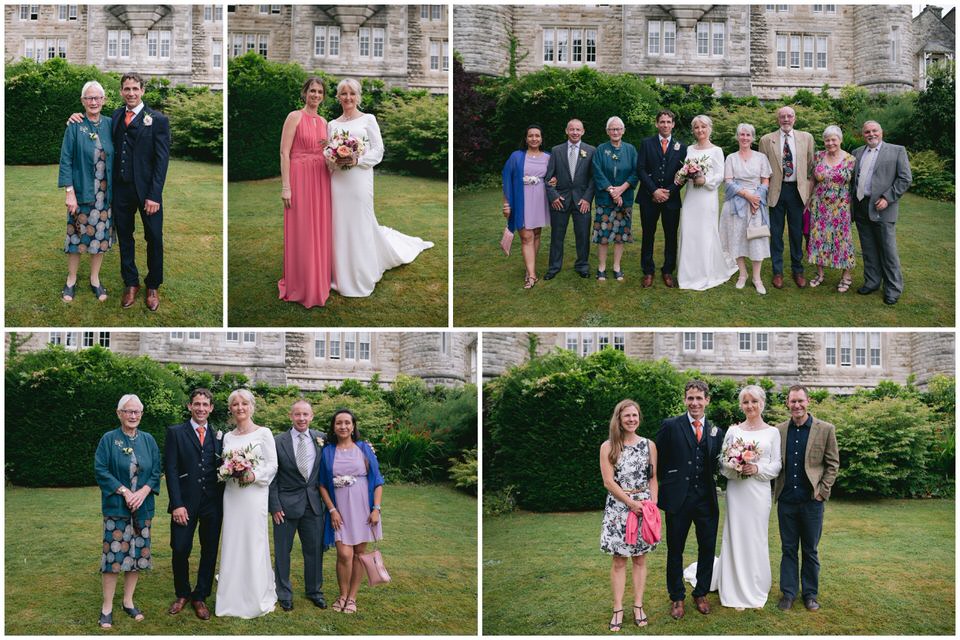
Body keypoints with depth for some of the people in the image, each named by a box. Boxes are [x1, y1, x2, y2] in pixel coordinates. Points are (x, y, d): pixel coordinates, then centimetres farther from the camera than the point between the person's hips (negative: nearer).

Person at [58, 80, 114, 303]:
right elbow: (65, 161, -7)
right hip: (81, 192, -3)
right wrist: (69, 192, -13)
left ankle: (95, 279, 23)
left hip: (105, 194, 3)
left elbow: (114, 158, 8)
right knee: (78, 235, 5)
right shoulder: (75, 127, -7)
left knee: (100, 236, 8)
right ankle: (71, 280, 20)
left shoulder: (109, 125, 2)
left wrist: (114, 190, 3)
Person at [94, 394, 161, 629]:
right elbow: (100, 470, -8)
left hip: (142, 507, 4)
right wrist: (124, 492, -15)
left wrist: (143, 492, -11)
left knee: (137, 554, 6)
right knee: (114, 554, -6)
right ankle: (107, 607, 1)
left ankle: (128, 601, 18)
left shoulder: (148, 440, 8)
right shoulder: (109, 439, -2)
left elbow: (156, 472, 6)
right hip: (116, 506, -3)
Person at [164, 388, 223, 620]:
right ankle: (182, 594, 19)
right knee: (180, 551, -2)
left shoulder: (218, 436, 11)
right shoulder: (176, 433, 2)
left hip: (213, 503, 3)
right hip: (185, 503, -3)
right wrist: (177, 504, -12)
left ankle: (200, 597, 19)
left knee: (210, 552, 6)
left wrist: (223, 504, -1)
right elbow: (171, 470, -4)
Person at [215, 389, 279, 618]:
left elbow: (272, 466, -3)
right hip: (231, 494, 4)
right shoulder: (227, 437, 13)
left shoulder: (263, 433, 0)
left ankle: (257, 598, 6)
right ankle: (233, 597, 11)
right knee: (232, 544, 4)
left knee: (254, 544, -3)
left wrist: (254, 475, -18)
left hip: (255, 494, -4)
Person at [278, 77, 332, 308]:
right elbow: (284, 152, -10)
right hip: (300, 176, -6)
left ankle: (319, 282, 18)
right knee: (301, 231, -2)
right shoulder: (295, 116, -5)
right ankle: (300, 286, 6)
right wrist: (286, 186, -16)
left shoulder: (323, 122, 14)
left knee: (320, 230, 8)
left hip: (321, 178, 6)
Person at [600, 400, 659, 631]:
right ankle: (618, 609, 4)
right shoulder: (608, 447, -1)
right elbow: (609, 482, -5)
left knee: (640, 558, 6)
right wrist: (631, 502, -11)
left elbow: (653, 478, 9)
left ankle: (638, 606, 12)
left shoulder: (649, 445, 6)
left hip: (644, 506, 2)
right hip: (618, 508, -2)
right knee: (619, 560, 1)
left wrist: (652, 504, -4)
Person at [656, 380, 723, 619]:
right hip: (678, 499, -3)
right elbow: (657, 460, 0)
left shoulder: (715, 432, 9)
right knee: (675, 550, 7)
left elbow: (716, 466, 14)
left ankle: (701, 593, 27)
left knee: (708, 548, 10)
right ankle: (677, 597, 20)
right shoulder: (671, 426, -3)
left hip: (706, 499, 3)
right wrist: (667, 483, 0)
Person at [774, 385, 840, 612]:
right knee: (788, 549, 8)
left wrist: (822, 490, -5)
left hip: (812, 500, -2)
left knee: (810, 550, 7)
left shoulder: (825, 430, -2)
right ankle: (788, 593, 17)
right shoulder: (779, 430, 5)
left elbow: (833, 463, 1)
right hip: (786, 500, 2)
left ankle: (810, 594, 19)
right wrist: (777, 488, 4)